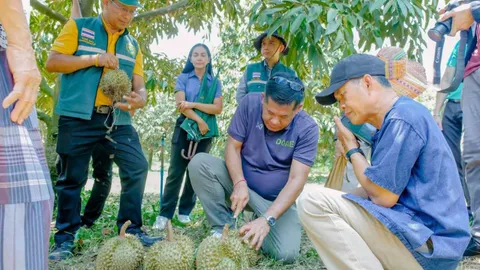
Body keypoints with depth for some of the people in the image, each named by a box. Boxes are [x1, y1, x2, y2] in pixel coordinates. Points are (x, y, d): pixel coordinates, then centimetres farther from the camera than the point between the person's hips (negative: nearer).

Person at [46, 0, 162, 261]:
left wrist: (140, 99, -13)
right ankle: (65, 237, 18)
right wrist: (94, 59, -14)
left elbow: (138, 84, 12)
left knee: (137, 167, -6)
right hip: (77, 116, -3)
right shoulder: (78, 27, 4)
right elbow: (52, 62, -3)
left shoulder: (132, 44, 15)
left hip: (117, 118, 4)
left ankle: (131, 229, 8)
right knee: (72, 177, 3)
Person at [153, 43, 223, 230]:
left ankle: (185, 211, 15)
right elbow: (180, 104, -9)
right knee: (175, 172, -5)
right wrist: (199, 120, -17)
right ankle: (165, 214, -1)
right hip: (184, 128, -2)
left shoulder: (215, 82, 7)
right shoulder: (183, 78, 4)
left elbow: (218, 108, -5)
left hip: (206, 131, 2)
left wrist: (194, 104, -15)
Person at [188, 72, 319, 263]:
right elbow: (232, 147, -9)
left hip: (277, 199, -1)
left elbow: (296, 180, -24)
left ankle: (251, 232, 9)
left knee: (286, 253, -25)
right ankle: (224, 227, -10)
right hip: (242, 184, 2)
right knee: (199, 163, -23)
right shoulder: (250, 103, -14)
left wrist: (267, 219, -35)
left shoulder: (307, 129, -18)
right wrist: (240, 183, -26)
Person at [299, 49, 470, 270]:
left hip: (426, 241, -10)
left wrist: (351, 149, -4)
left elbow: (383, 196, -18)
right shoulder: (394, 120, 15)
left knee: (313, 201, -20)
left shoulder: (403, 117, -16)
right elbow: (379, 189, 18)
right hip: (423, 235, 11)